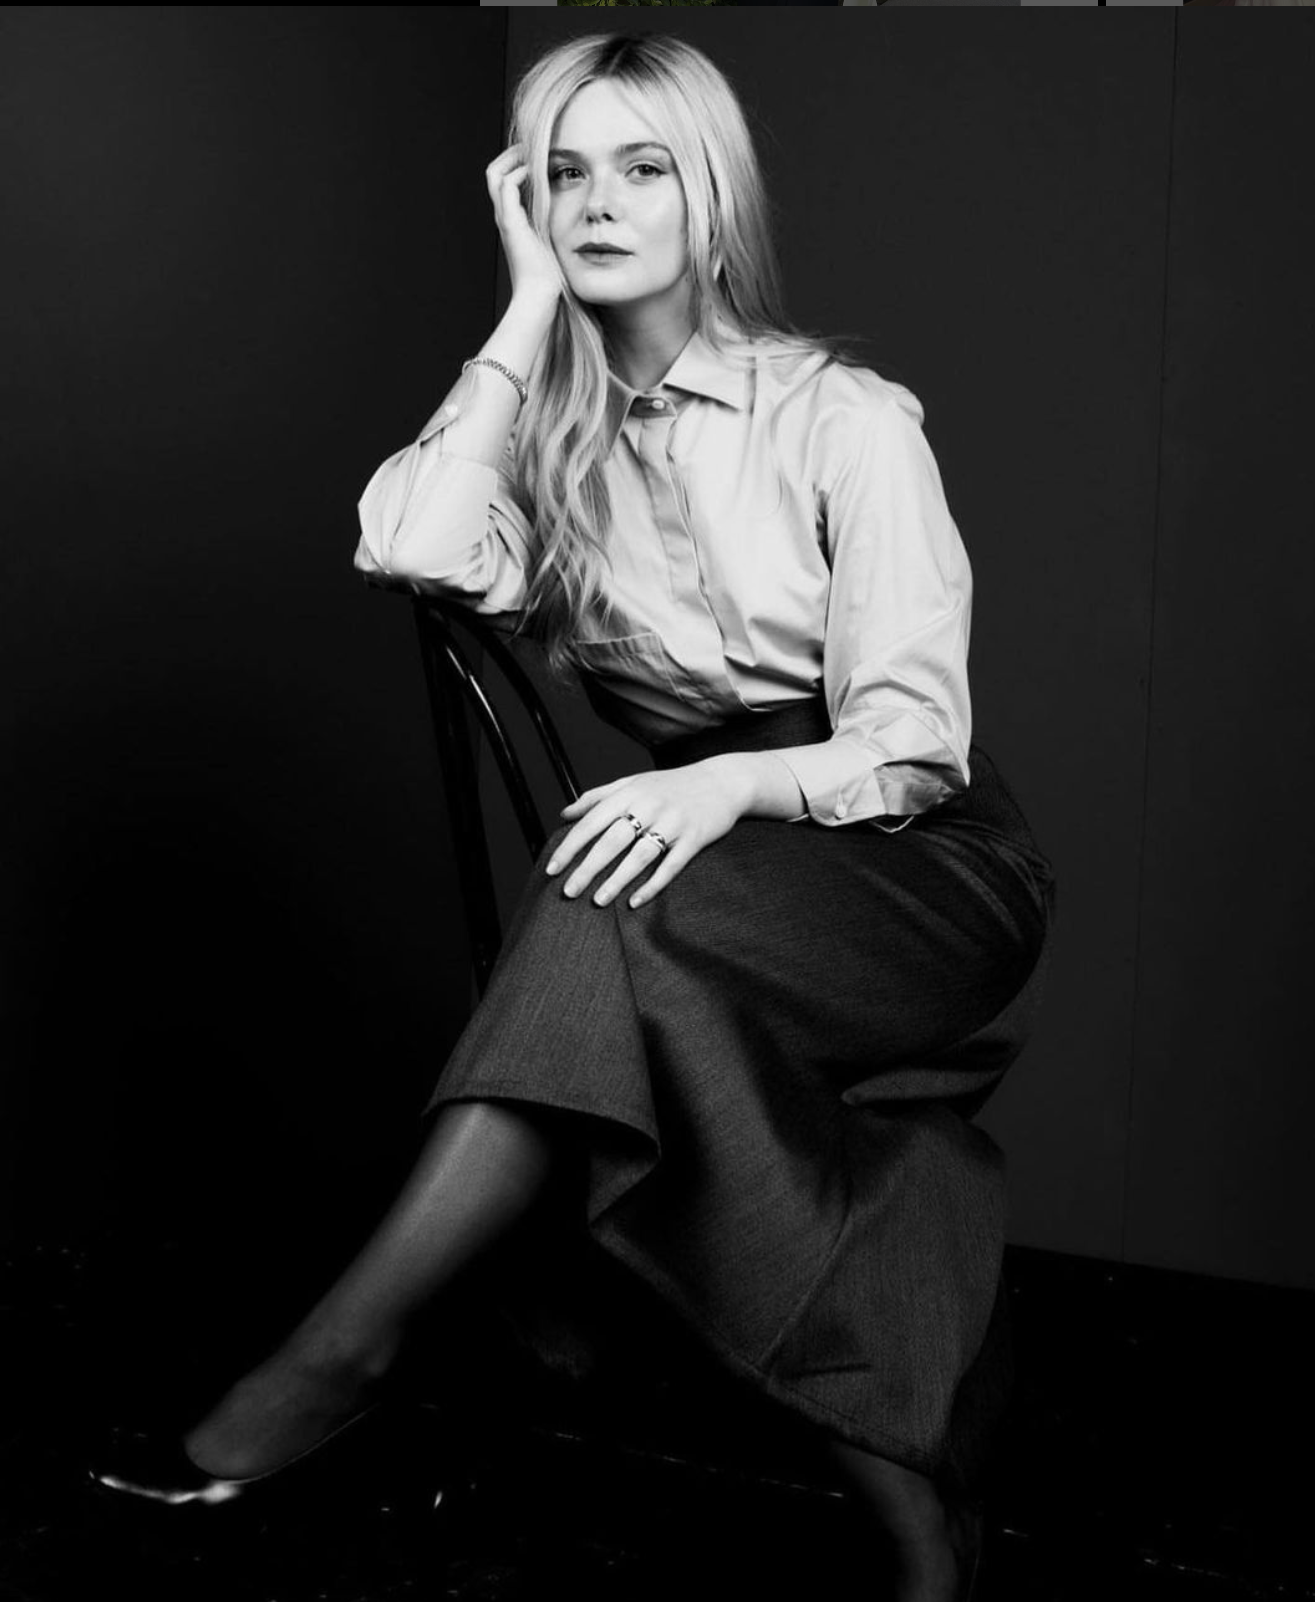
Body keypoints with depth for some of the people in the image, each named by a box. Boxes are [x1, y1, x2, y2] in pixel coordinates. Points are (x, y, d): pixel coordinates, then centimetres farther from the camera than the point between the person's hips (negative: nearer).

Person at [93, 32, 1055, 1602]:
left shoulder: (844, 420, -6)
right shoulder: (552, 433, 6)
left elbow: (913, 743, -12)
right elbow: (411, 549, -17)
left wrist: (732, 785, -31)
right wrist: (531, 308, -11)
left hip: (913, 864, -4)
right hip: (703, 859, 4)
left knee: (624, 926, -33)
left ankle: (337, 1350, -30)